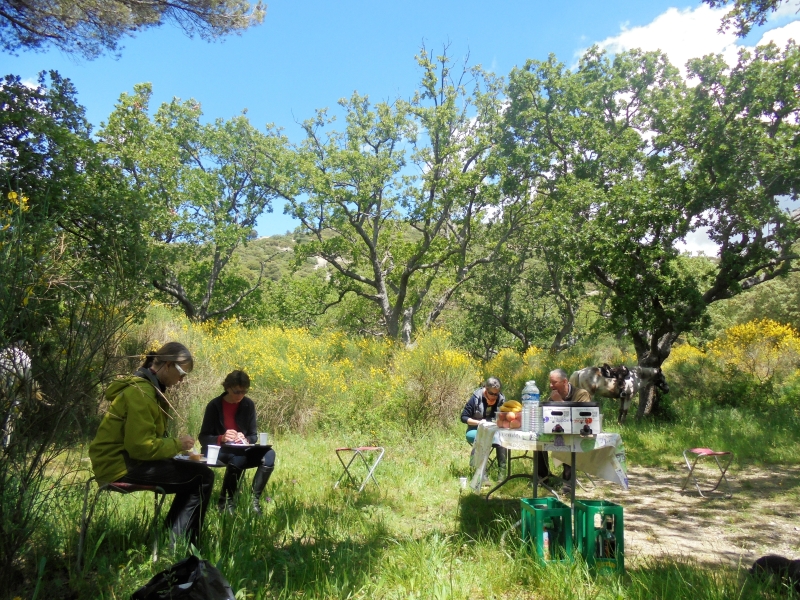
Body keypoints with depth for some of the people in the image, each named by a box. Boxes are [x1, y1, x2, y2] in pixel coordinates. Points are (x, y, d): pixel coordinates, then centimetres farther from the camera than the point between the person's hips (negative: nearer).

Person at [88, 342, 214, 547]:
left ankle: (172, 538, 18)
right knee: (203, 477, -15)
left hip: (125, 460, 11)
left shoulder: (149, 388, 13)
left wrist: (176, 445, 5)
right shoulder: (140, 393, -19)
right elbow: (141, 446, -25)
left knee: (193, 474, 16)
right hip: (122, 467, -11)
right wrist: (177, 444, -11)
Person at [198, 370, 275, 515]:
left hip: (242, 450, 4)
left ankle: (254, 499, -21)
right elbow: (203, 438, -6)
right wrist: (221, 438, -26)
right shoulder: (214, 405, -8)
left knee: (269, 454, -26)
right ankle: (225, 500, -18)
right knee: (237, 458, -38)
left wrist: (246, 440, -17)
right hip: (219, 451, -3)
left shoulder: (248, 405, 2)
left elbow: (253, 436, 7)